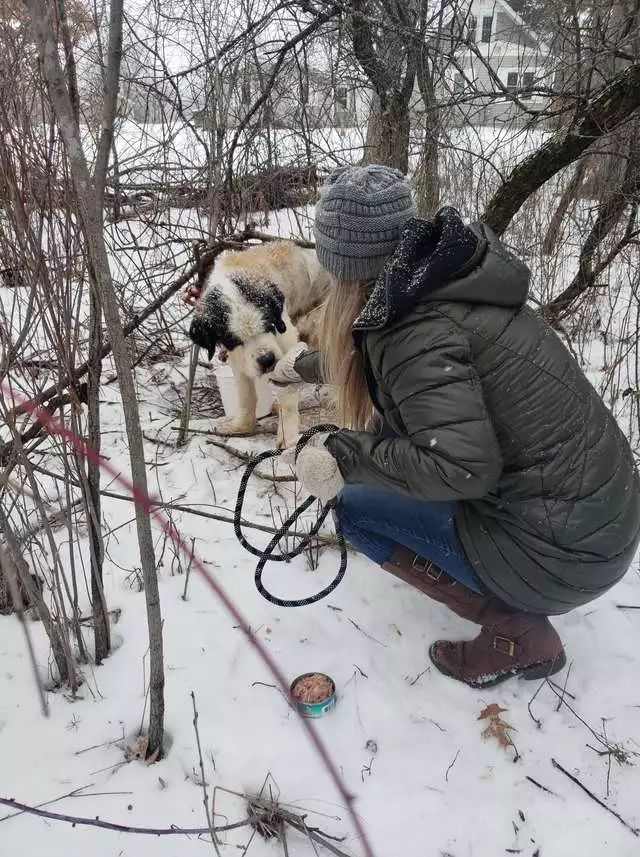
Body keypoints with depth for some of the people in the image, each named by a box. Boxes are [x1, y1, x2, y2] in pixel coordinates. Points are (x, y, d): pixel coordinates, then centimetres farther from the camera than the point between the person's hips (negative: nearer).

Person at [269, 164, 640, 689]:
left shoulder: (418, 330, -23)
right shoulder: (440, 281, 4)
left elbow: (463, 467, -30)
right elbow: (368, 361, 22)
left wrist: (345, 455, -19)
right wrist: (306, 365, 36)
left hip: (563, 553, -8)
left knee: (356, 507, 1)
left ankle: (518, 633, 4)